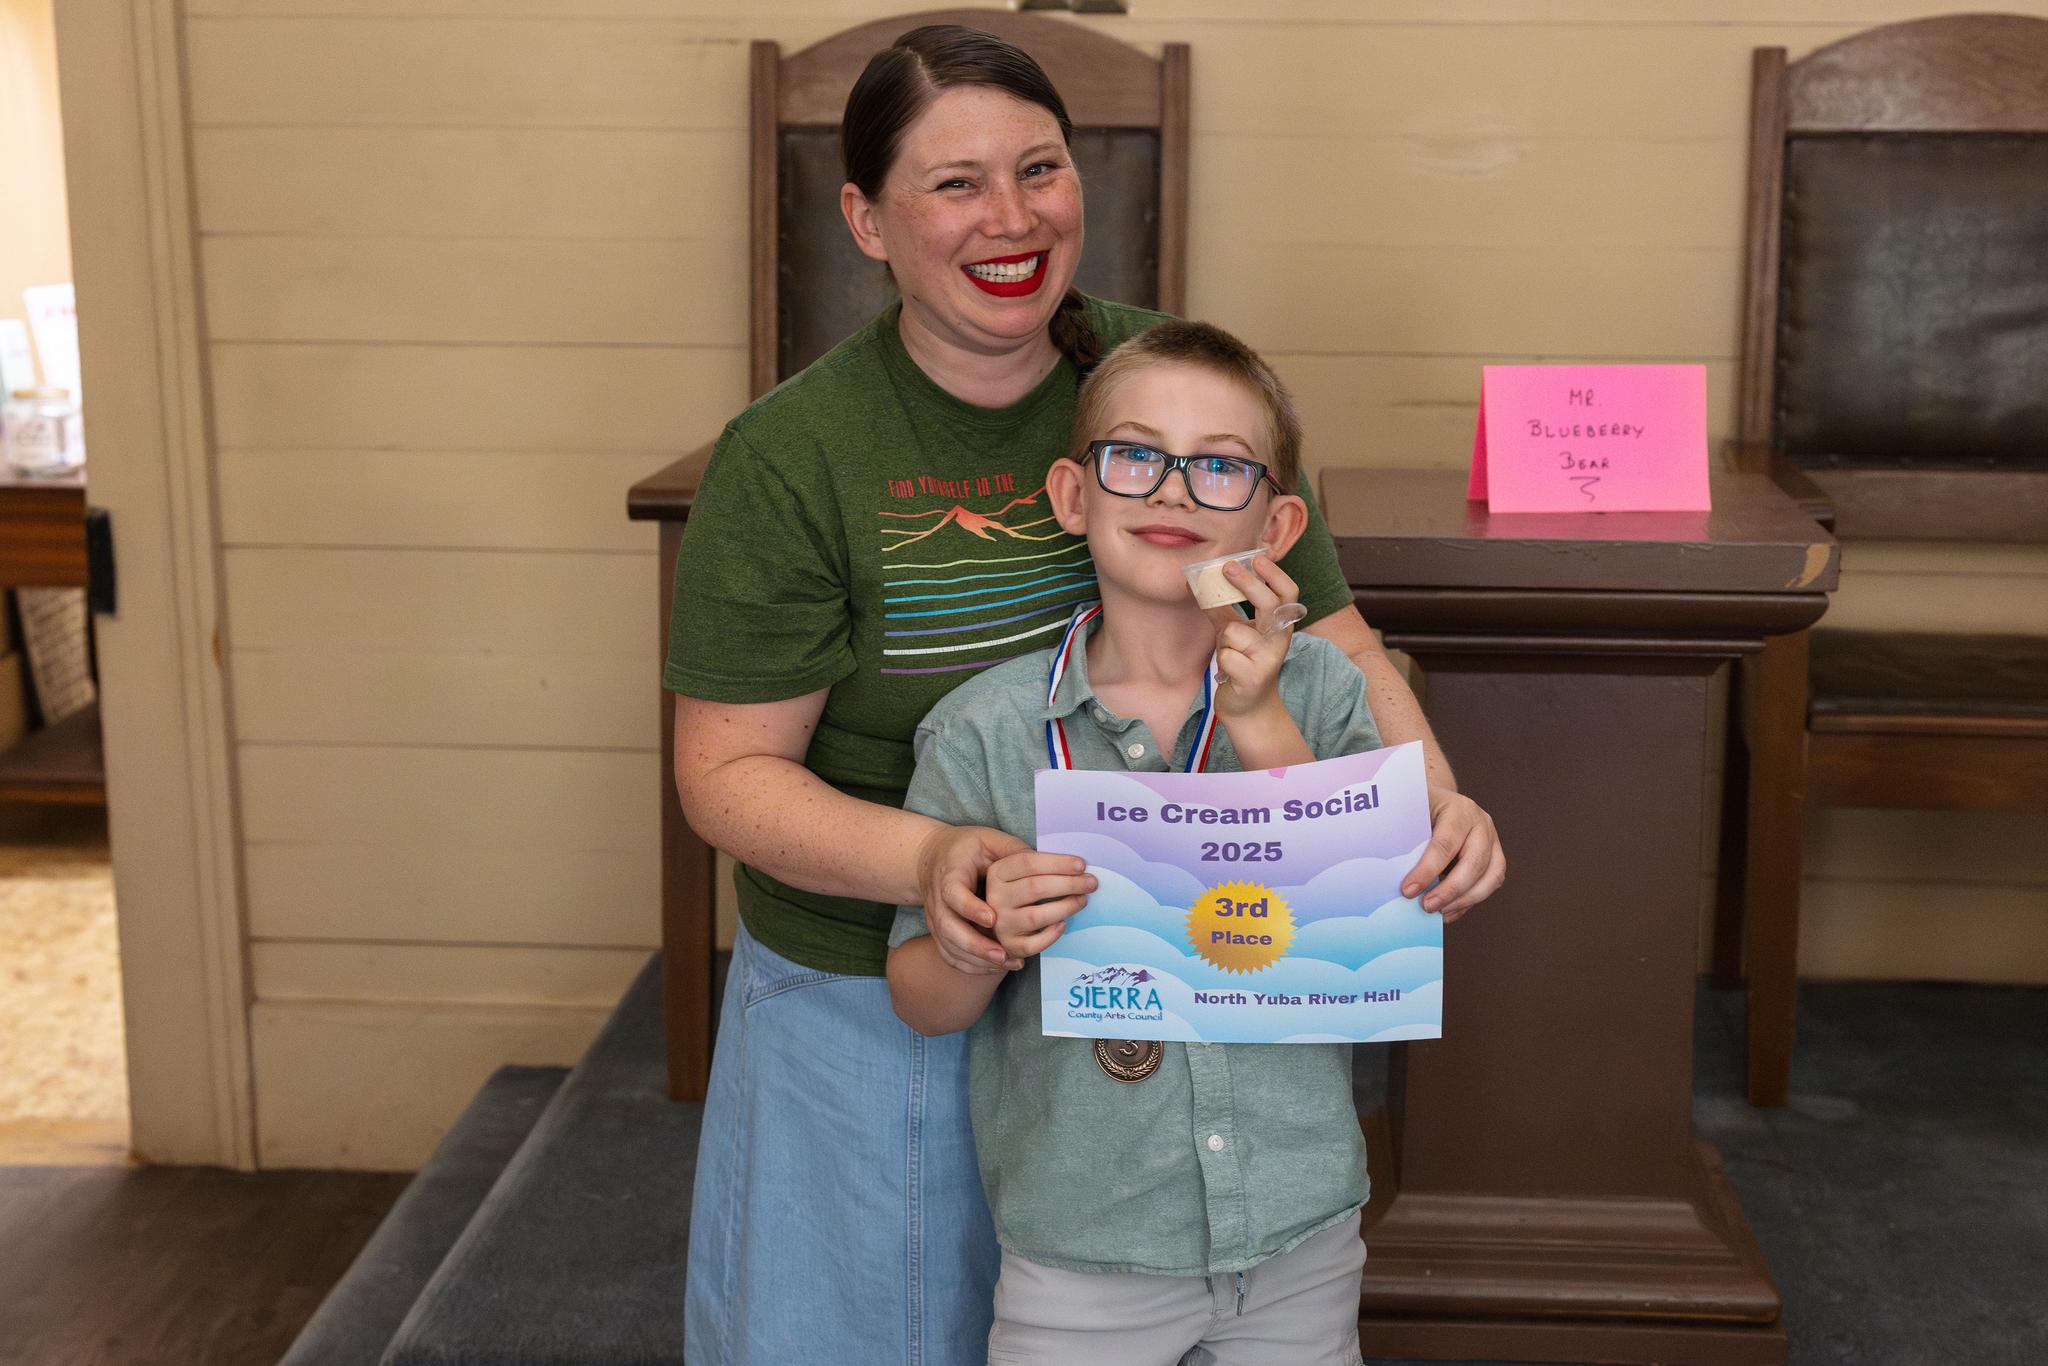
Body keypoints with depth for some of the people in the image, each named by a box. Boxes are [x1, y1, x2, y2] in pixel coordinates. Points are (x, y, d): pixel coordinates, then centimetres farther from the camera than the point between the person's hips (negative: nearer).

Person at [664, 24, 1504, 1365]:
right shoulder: (789, 458, -14)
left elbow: (1332, 637, -2)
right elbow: (729, 769, -12)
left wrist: (1429, 792, -22)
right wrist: (927, 859, -30)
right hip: (873, 1003, -2)